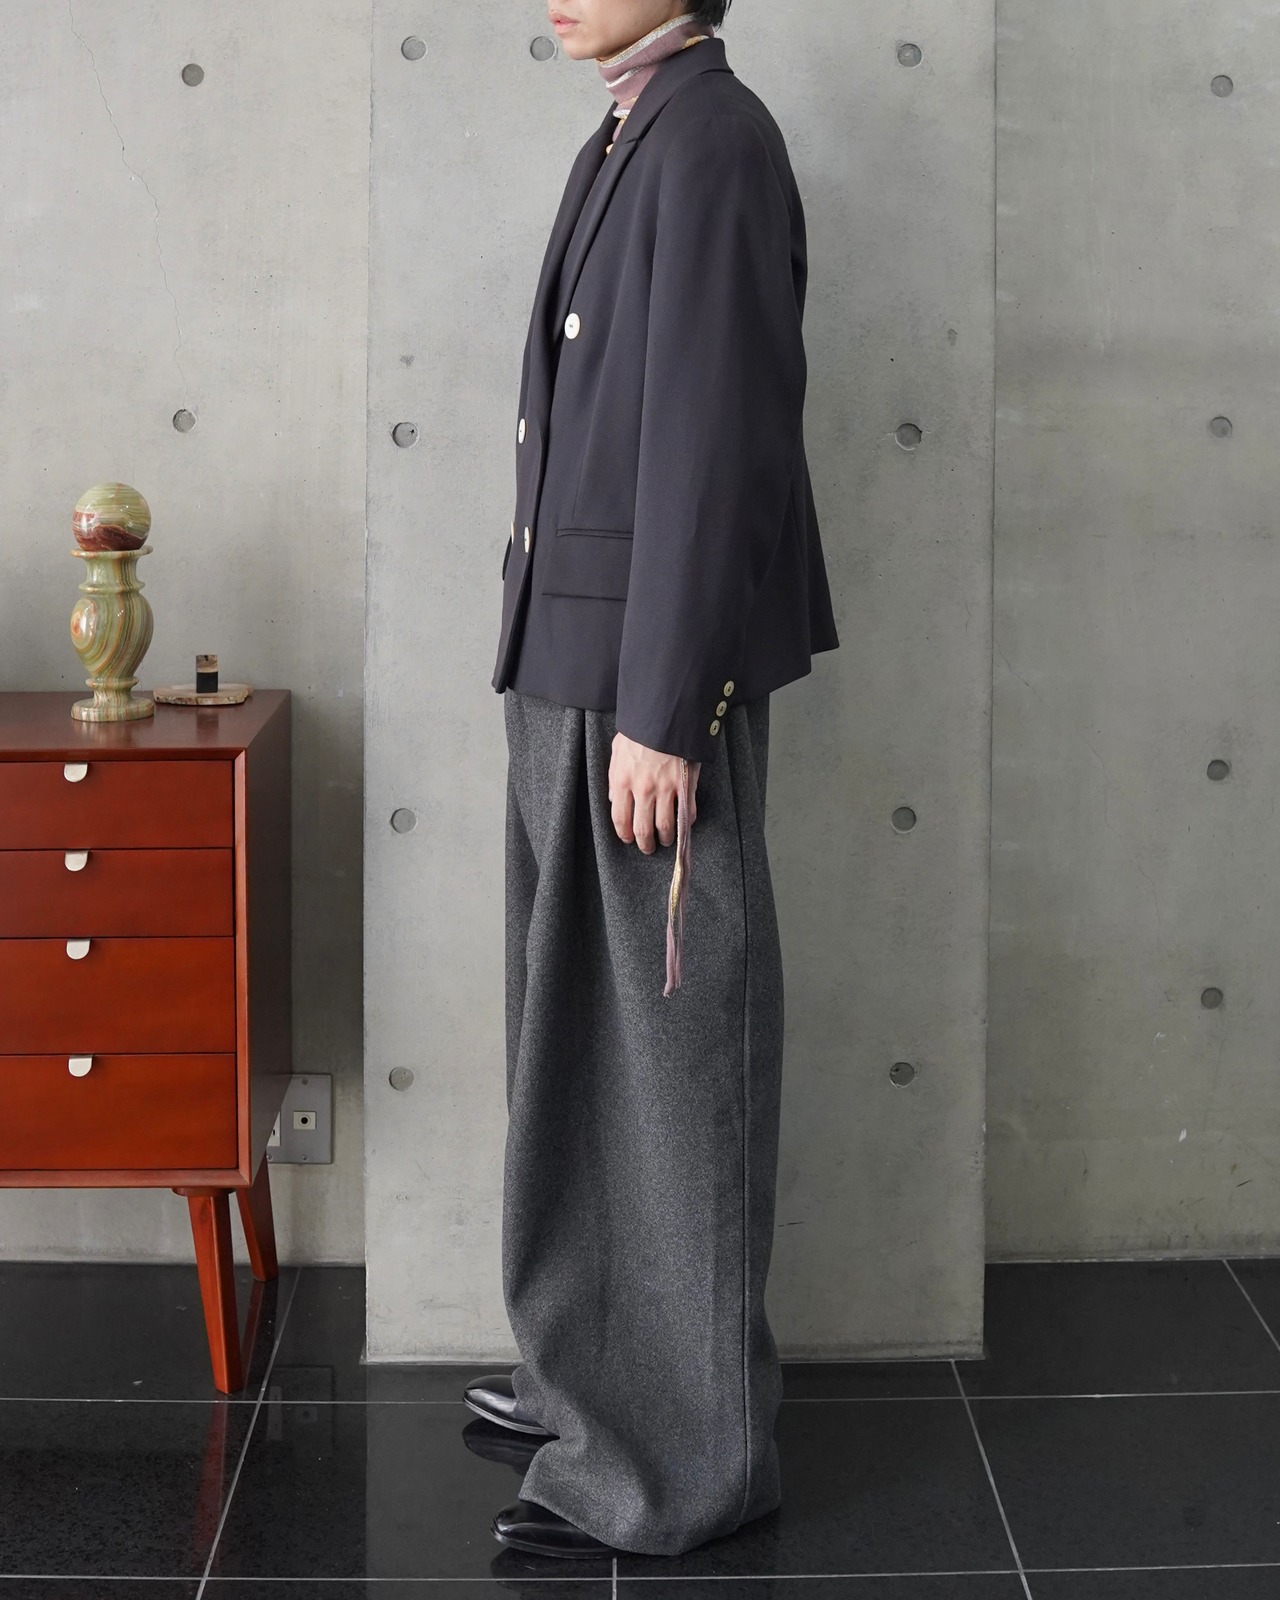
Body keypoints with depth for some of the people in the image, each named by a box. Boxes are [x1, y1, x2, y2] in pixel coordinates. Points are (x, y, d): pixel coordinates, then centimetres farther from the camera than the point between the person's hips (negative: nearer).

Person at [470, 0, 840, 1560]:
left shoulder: (711, 140, -14)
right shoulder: (625, 142, 15)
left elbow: (710, 441, -19)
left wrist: (659, 711, -20)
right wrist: (567, 674, 15)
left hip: (653, 672, -9)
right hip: (577, 661, 9)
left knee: (672, 1040, 0)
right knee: (582, 1032, 17)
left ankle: (688, 1448, 12)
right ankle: (596, 1365, 32)